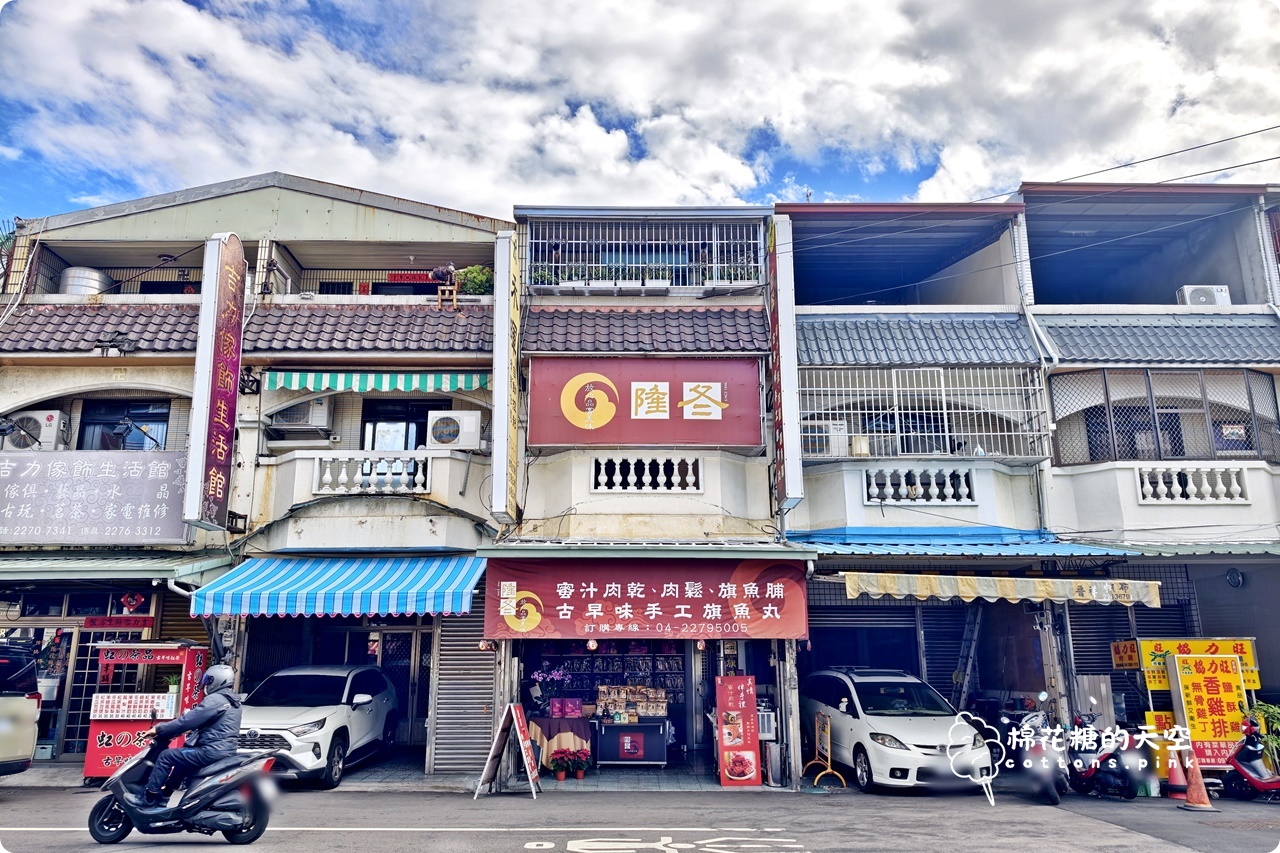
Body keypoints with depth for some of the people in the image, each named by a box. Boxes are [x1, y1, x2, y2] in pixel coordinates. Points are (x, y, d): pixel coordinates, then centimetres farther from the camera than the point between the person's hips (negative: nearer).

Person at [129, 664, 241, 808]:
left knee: (166, 756, -1)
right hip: (225, 750, 10)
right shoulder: (233, 701, 17)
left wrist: (158, 730, -6)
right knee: (180, 757, 30)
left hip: (212, 750, -10)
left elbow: (188, 720, -16)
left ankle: (148, 800, 4)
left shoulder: (215, 699, -14)